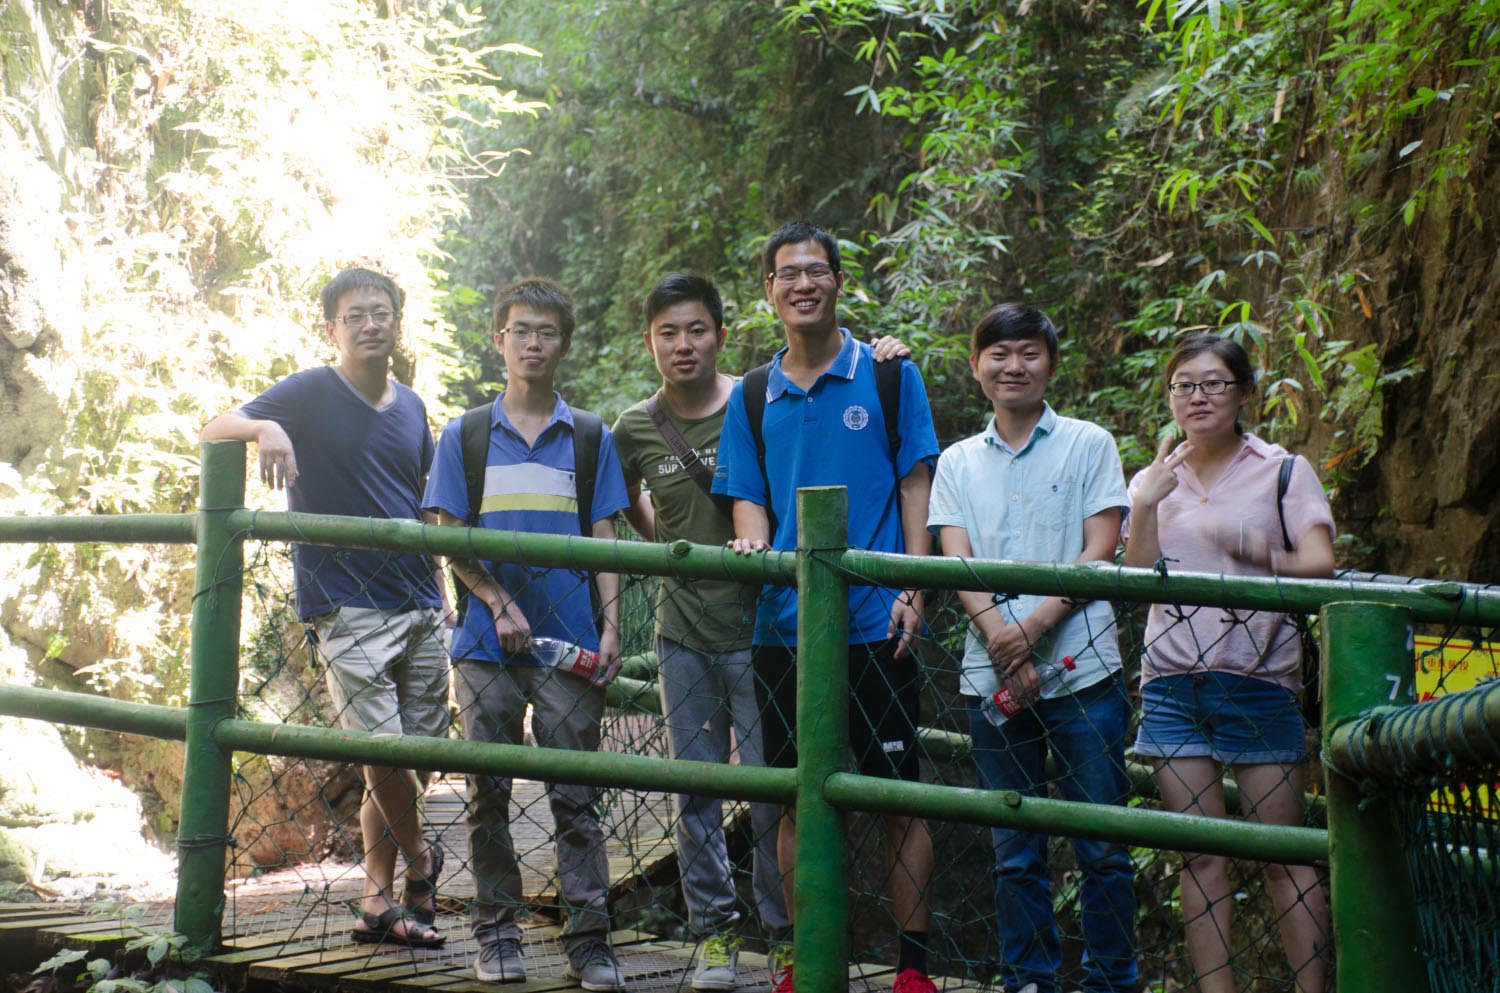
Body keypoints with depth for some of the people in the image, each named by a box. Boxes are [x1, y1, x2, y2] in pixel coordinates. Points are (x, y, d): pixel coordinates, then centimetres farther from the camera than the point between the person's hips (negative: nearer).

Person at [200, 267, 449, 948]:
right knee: (385, 752, -14)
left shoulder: (411, 407, 14)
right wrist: (265, 428, -29)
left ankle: (378, 902, 16)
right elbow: (213, 430, -7)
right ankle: (419, 860, 13)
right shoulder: (310, 394, -1)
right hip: (346, 607, -5)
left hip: (419, 609, 5)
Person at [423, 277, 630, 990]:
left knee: (575, 797, -1)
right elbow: (448, 539, 5)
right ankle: (496, 934, 14)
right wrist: (500, 604, -8)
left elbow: (604, 541, 8)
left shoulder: (590, 438, 11)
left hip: (569, 643, 0)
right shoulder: (465, 437, 9)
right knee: (488, 796, 4)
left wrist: (610, 628, -3)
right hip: (487, 645, 1)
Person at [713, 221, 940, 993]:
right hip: (783, 624, 3)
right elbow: (748, 498, 12)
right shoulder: (752, 396, 12)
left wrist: (913, 590, -8)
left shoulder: (889, 376, 4)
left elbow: (915, 485, 2)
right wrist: (751, 538, -11)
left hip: (875, 622, -3)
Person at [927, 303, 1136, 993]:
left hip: (1080, 671, -2)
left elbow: (1100, 553, -2)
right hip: (991, 676, 2)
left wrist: (1032, 626, -14)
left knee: (1102, 849, 0)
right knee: (1014, 853, 7)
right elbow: (957, 562, 3)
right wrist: (1000, 638, -13)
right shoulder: (958, 463, 13)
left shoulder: (1088, 445, 6)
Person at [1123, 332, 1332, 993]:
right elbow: (1136, 582, 3)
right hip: (1173, 682, 3)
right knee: (1200, 858, 3)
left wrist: (1257, 552, -23)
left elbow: (1320, 566, -7)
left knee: (1285, 855, -3)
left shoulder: (1283, 470, 4)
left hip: (1257, 680, -3)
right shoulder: (1152, 482, 13)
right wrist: (1145, 506, -10)